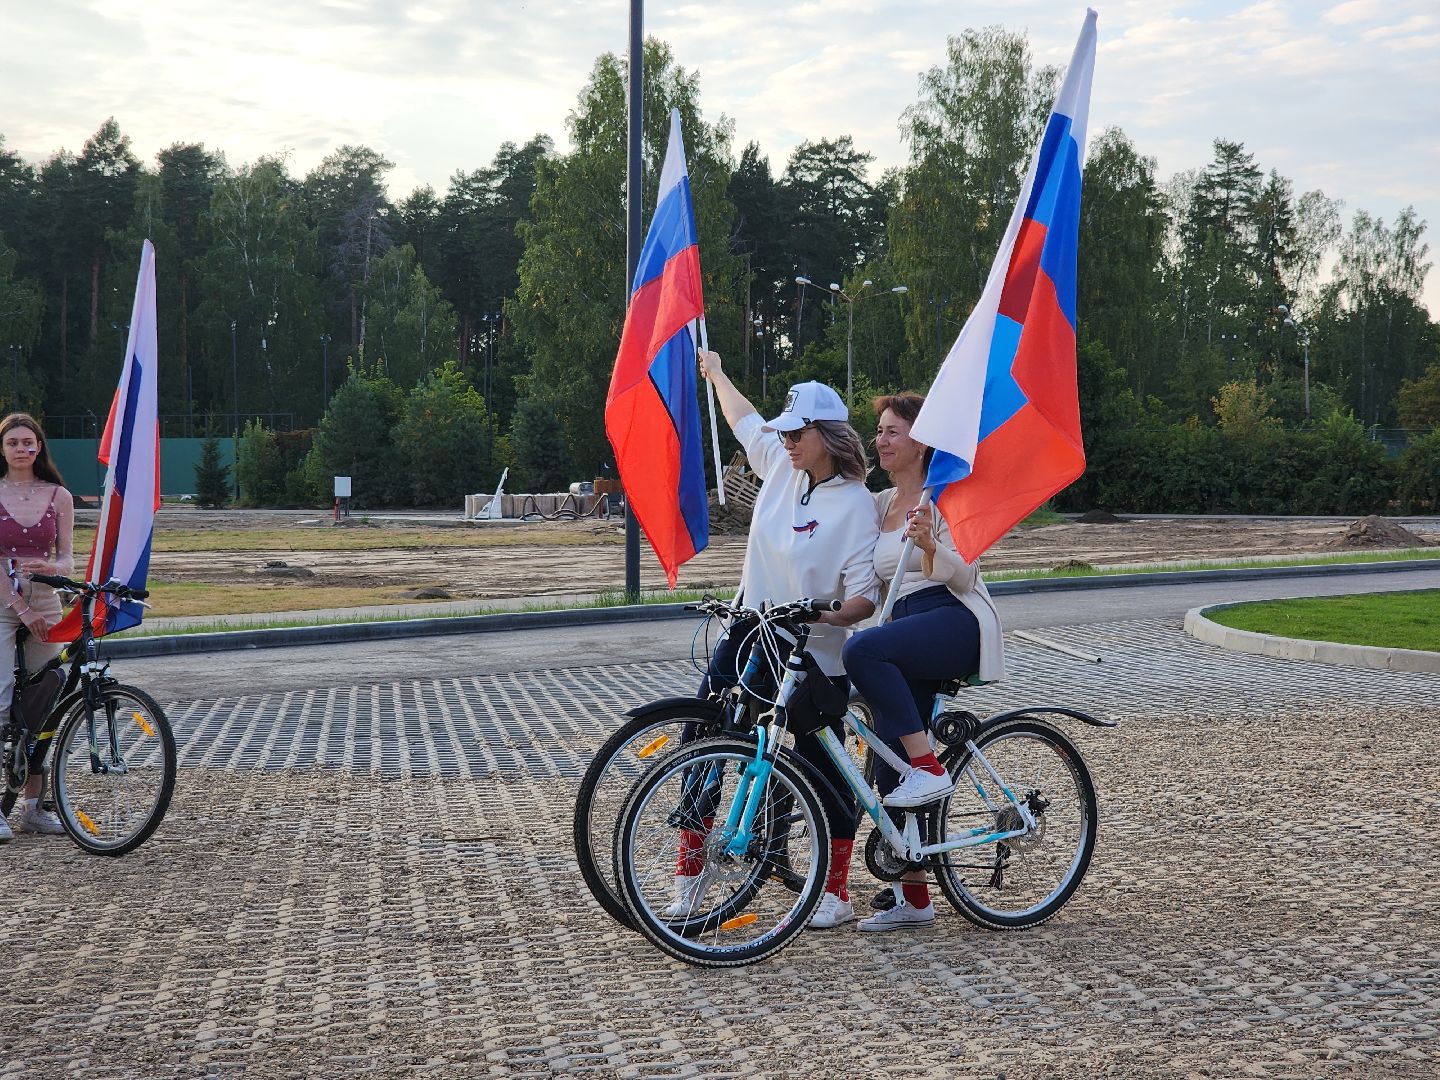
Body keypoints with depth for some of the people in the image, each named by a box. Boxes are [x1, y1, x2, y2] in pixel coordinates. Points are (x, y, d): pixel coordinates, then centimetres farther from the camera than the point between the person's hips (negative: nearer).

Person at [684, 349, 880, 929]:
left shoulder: (856, 504, -14)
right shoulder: (781, 466, 3)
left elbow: (865, 599, -17)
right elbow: (746, 420, 24)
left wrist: (822, 614, -36)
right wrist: (714, 372, 37)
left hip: (813, 658, -6)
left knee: (823, 772, 3)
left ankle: (836, 893, 18)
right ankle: (688, 876, 12)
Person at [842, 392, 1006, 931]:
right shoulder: (880, 504, 18)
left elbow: (962, 577, -12)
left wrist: (929, 544, -29)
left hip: (956, 623, -7)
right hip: (907, 633, 7)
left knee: (862, 649, -34)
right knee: (889, 767, 0)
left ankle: (929, 768, -25)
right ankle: (913, 899, 7)